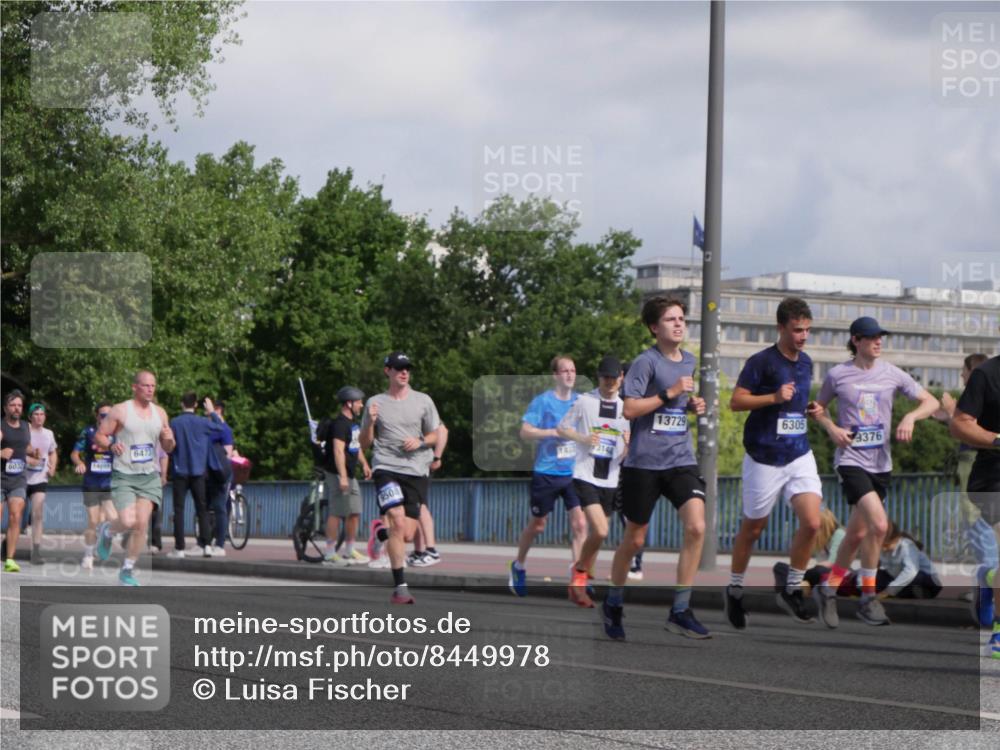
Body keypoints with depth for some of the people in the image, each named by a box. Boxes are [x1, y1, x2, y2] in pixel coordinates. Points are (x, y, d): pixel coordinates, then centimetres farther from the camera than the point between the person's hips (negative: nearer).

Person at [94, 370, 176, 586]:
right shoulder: (120, 411, -3)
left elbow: (168, 449, 19)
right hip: (124, 476, -4)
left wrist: (169, 440, -5)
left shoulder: (159, 413, 12)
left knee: (142, 523, -8)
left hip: (150, 476, 4)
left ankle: (128, 570, 6)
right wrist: (111, 446, -21)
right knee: (128, 522, -17)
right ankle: (106, 530, 19)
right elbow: (99, 436, -1)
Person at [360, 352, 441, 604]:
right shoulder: (375, 403, 7)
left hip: (416, 471, 2)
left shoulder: (423, 401, 10)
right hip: (386, 468, -2)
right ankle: (399, 587, -18)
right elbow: (364, 445, 10)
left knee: (406, 535, -2)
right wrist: (370, 422, -8)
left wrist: (420, 442, -5)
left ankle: (381, 531, 35)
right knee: (398, 522, -22)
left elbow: (434, 435, 17)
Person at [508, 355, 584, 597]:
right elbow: (525, 432, -14)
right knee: (537, 525, 10)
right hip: (546, 473, -3)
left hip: (574, 473, 3)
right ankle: (518, 566, 32)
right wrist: (553, 432, -23)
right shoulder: (542, 402, -7)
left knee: (579, 522, -11)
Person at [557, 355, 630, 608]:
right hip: (585, 476, -5)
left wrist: (629, 445, -14)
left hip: (610, 480, 5)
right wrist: (583, 439, -14)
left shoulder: (626, 408, 7)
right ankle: (578, 575, 0)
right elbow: (561, 429, 4)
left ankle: (579, 585, 24)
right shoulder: (585, 402, -3)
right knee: (600, 531, -20)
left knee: (598, 533, 8)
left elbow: (625, 454, 10)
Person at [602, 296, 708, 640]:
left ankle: (680, 611, -9)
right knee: (635, 539, 7)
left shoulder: (689, 361, 12)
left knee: (696, 527, -16)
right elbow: (629, 408, -16)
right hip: (644, 461, -5)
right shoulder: (646, 362, -8)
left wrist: (693, 404, 9)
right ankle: (613, 604, 30)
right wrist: (669, 394, -19)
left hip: (681, 460, 5)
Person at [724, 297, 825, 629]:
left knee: (812, 523, -11)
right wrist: (774, 397, -23)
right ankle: (734, 591, 27)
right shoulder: (761, 362, -11)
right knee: (753, 528, 7)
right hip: (764, 459, -5)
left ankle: (791, 589, 6)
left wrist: (810, 409, 6)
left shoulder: (806, 362, 10)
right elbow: (736, 401, -12)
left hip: (799, 456, 5)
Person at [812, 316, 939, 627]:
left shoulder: (892, 374, 4)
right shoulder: (837, 375, -2)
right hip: (851, 460, -4)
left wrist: (910, 417, -11)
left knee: (858, 534, 10)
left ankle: (827, 589, 30)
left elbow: (931, 402, 8)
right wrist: (832, 428, -6)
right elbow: (818, 407, 13)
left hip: (881, 463, 4)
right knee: (879, 524, -22)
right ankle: (868, 597, -10)